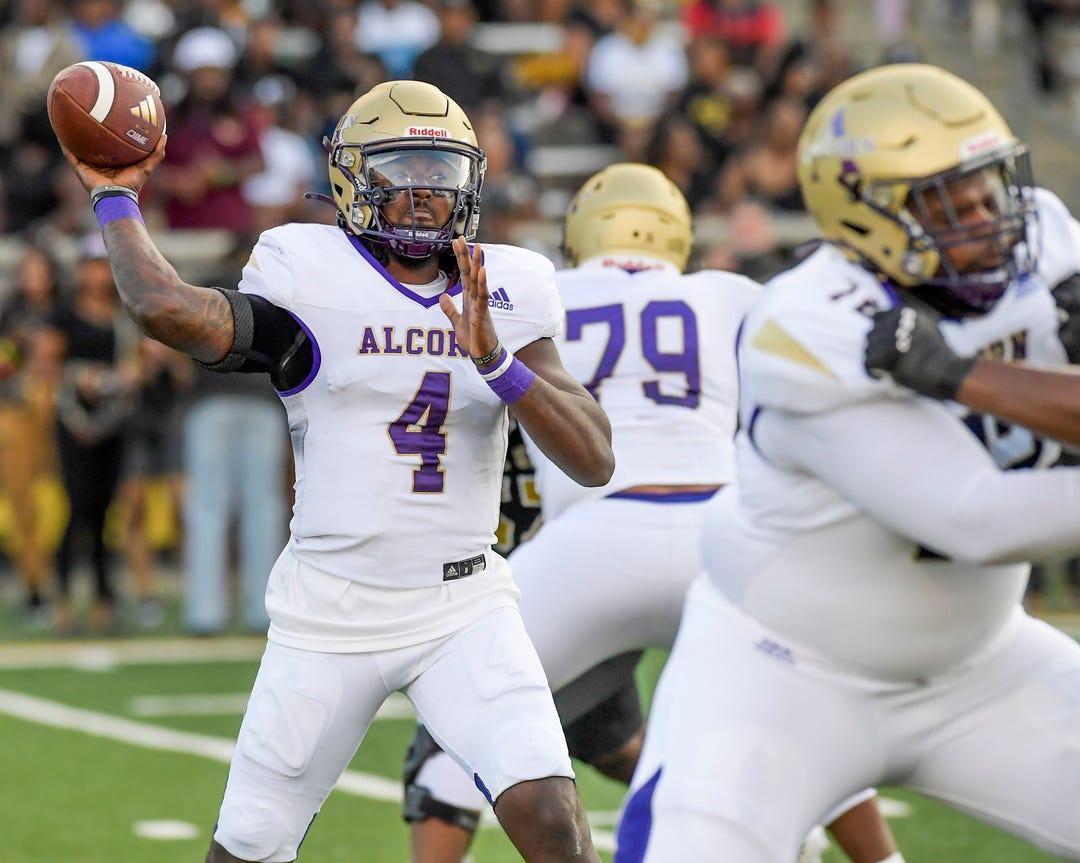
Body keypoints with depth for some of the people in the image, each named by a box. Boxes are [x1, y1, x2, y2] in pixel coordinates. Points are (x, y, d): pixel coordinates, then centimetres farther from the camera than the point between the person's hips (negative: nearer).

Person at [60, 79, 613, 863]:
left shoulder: (504, 292, 2)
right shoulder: (310, 277, -7)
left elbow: (595, 460, -6)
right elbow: (166, 307, -25)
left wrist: (495, 358, -20)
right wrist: (115, 200, -9)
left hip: (464, 611, 1)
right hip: (331, 614, -1)